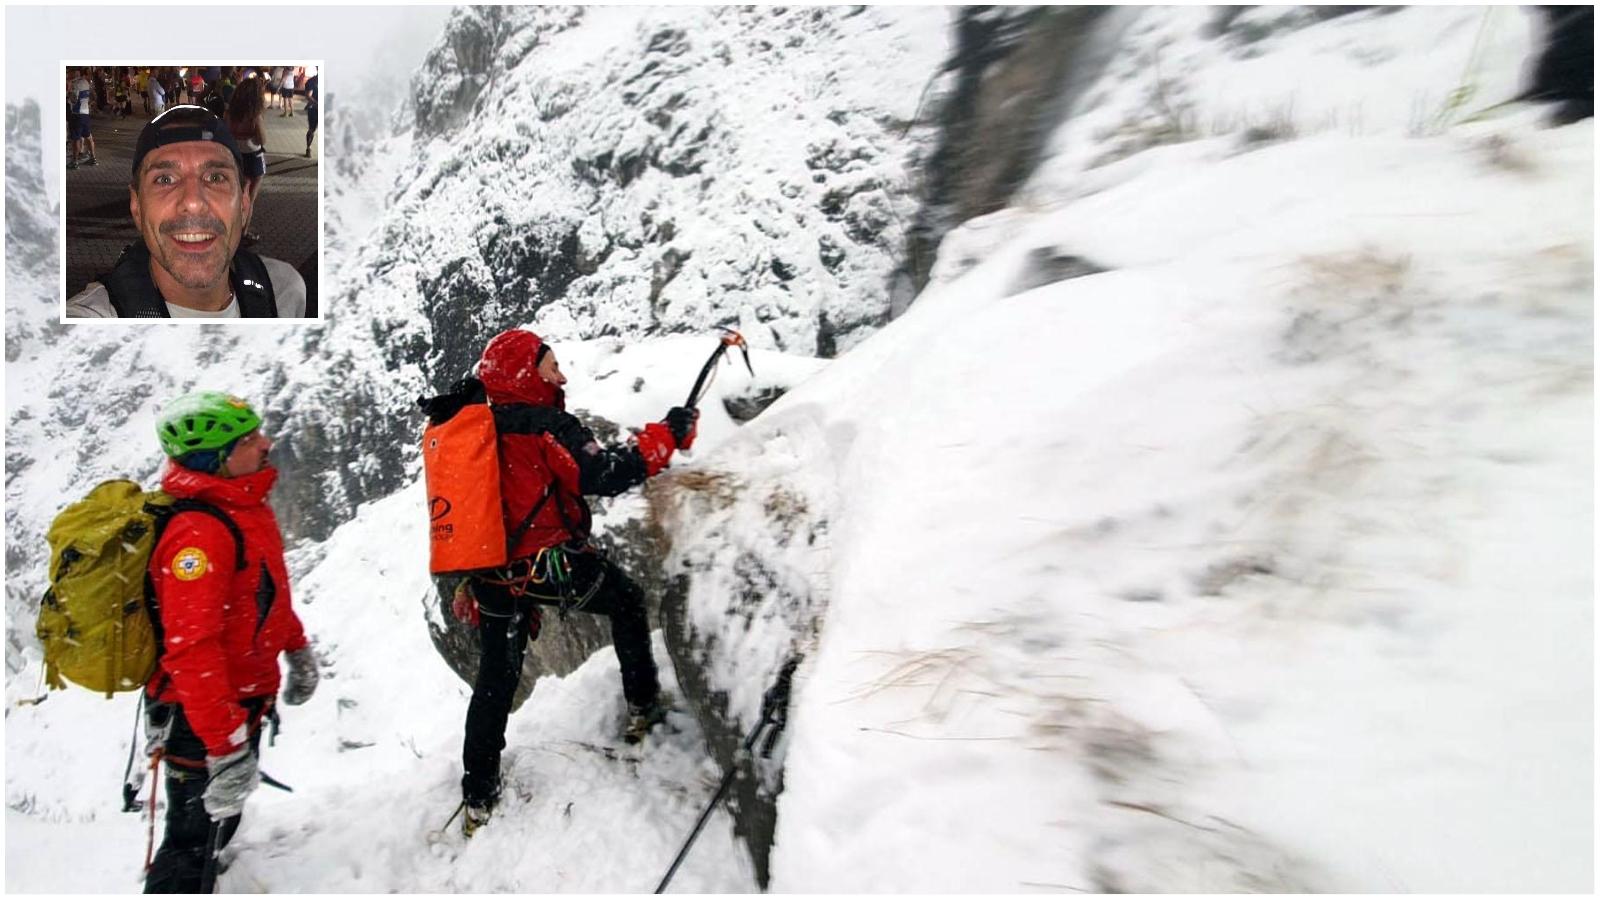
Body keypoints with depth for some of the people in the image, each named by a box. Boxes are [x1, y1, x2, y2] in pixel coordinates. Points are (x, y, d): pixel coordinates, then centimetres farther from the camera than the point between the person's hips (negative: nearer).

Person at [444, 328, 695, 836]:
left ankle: (478, 796, 22)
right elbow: (605, 476, -22)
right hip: (551, 563, -7)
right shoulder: (545, 426, -13)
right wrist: (665, 437, -14)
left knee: (496, 680, 16)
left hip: (493, 574, 7)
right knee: (627, 602, 19)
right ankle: (644, 706, 24)